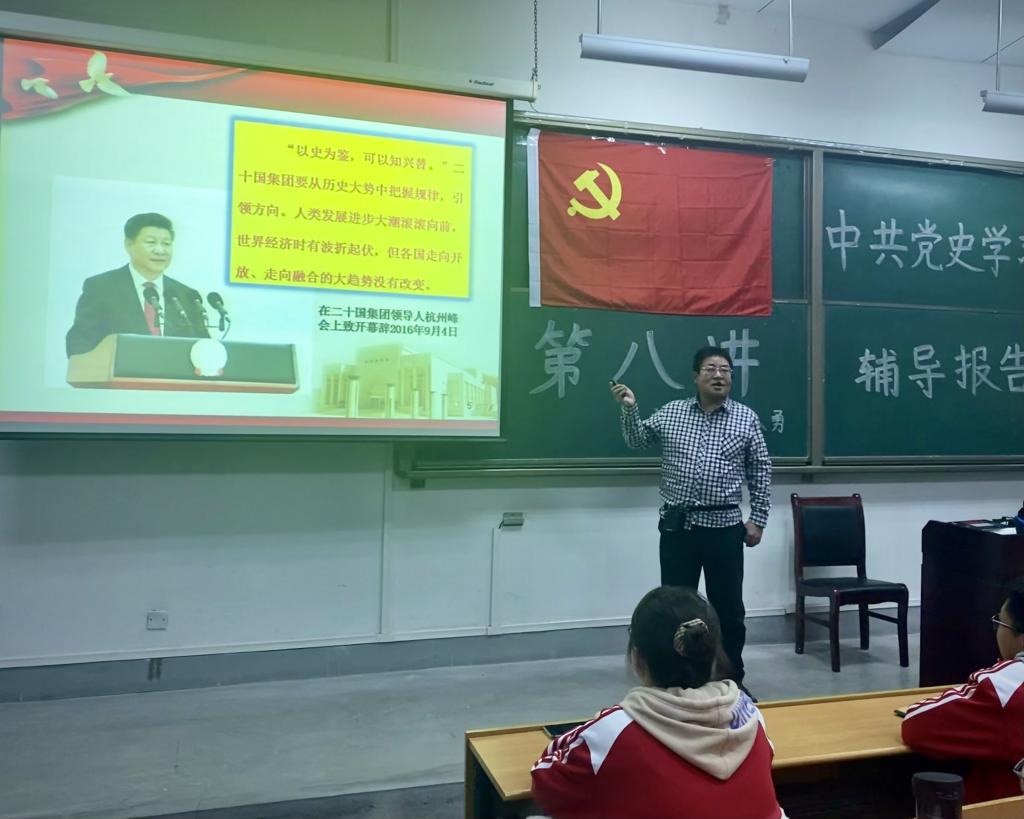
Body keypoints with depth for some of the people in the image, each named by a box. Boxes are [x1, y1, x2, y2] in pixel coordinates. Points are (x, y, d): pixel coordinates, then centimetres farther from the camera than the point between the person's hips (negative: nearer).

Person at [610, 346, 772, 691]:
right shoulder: (671, 412, 5)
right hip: (677, 525, 1)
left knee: (728, 608, 9)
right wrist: (630, 408, -7)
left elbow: (761, 471, 4)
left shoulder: (746, 418, 2)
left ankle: (732, 679, 26)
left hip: (725, 527, -1)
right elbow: (636, 441, 10)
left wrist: (758, 519, 0)